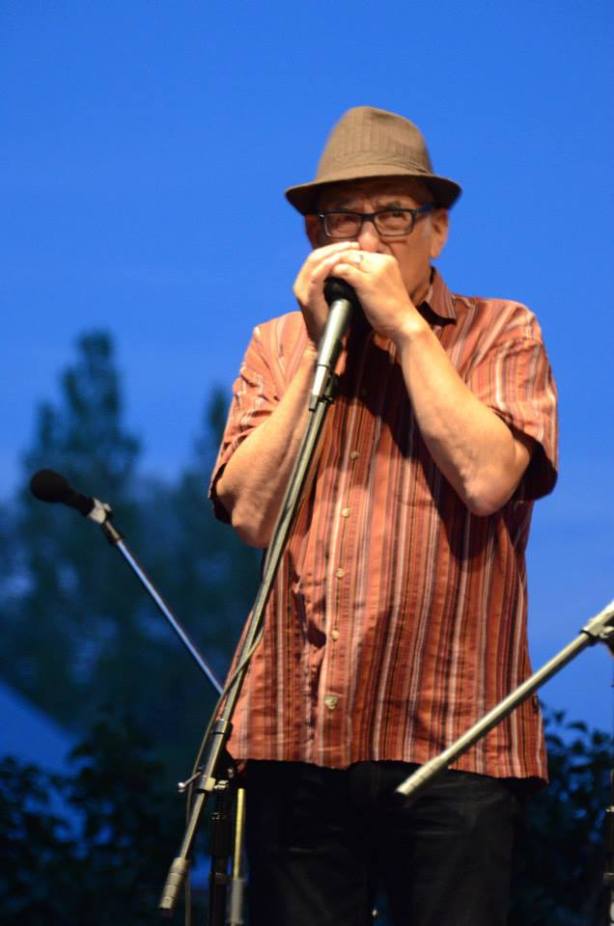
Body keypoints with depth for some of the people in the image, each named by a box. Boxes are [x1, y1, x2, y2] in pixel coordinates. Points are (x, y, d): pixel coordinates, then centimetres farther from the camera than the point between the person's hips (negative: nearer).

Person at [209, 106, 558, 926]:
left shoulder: (501, 334, 7)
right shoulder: (276, 347, 16)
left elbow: (487, 478, -12)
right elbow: (250, 512, 2)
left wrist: (404, 323, -7)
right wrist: (321, 348, 0)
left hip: (452, 740, -3)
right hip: (295, 730, 3)